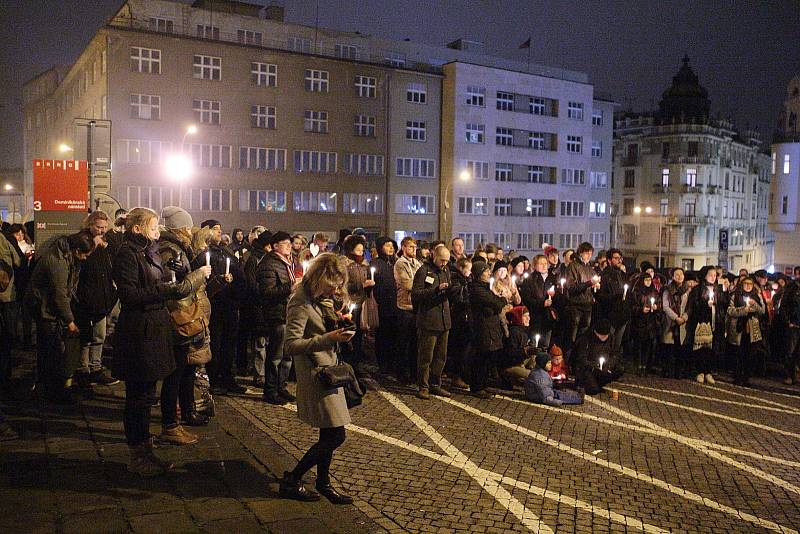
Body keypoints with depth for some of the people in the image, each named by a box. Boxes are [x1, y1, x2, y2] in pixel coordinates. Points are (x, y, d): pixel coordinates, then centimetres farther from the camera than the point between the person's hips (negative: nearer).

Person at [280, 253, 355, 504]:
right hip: (314, 373, -9)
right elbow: (291, 345, -21)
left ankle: (323, 482, 29)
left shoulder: (325, 297, 9)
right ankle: (291, 481, 7)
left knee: (329, 434, 14)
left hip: (329, 368, 9)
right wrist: (328, 339, -27)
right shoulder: (302, 302, -18)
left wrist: (338, 322, 0)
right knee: (335, 435, -7)